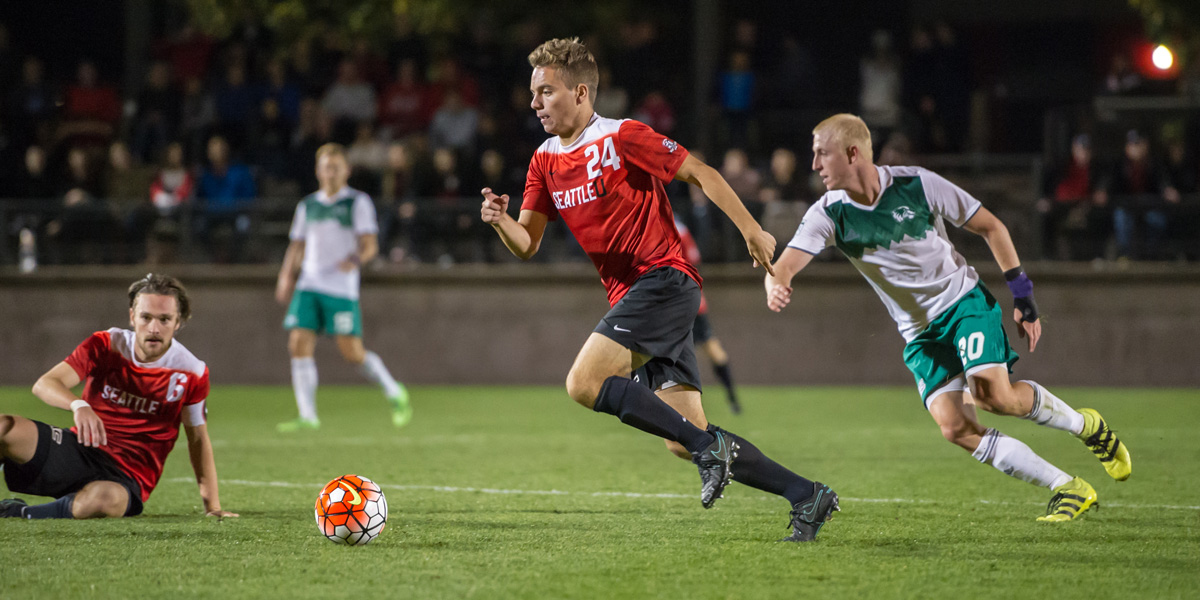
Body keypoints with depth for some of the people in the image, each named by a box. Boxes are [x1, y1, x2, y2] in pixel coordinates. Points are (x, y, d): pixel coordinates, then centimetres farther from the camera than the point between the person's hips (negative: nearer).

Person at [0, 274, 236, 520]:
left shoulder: (192, 373, -5)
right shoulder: (105, 346, -4)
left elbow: (198, 439, 6)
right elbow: (44, 384, -15)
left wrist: (212, 506, 2)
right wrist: (79, 405, -38)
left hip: (125, 477, -2)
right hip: (78, 450, 2)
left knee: (105, 498, -42)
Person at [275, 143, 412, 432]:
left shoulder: (358, 202, 2)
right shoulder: (307, 205, 16)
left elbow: (370, 245, -5)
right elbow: (297, 246, 23)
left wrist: (356, 259, -26)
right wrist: (286, 277, 11)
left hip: (342, 287, -5)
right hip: (309, 286, 5)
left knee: (352, 352, -8)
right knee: (299, 346, -9)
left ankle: (395, 394, 15)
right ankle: (307, 416, -5)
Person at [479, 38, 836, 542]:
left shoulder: (622, 138, -9)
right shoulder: (546, 161, 12)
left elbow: (700, 174, -5)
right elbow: (526, 245, 11)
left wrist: (751, 231, -9)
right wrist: (500, 220, -10)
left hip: (664, 280, -8)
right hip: (629, 294, 8)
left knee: (584, 383, -22)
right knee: (685, 444, 1)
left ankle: (709, 445, -16)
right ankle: (805, 495, 8)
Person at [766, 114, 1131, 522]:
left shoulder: (916, 185, -14)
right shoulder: (828, 215, -8)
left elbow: (991, 227, -3)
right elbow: (784, 266, -20)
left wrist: (1023, 298, -5)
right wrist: (777, 286, -46)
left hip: (963, 301, -3)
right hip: (919, 332, 4)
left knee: (993, 395, -27)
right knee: (955, 428, -15)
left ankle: (1084, 425, 1)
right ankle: (1067, 489, -6)